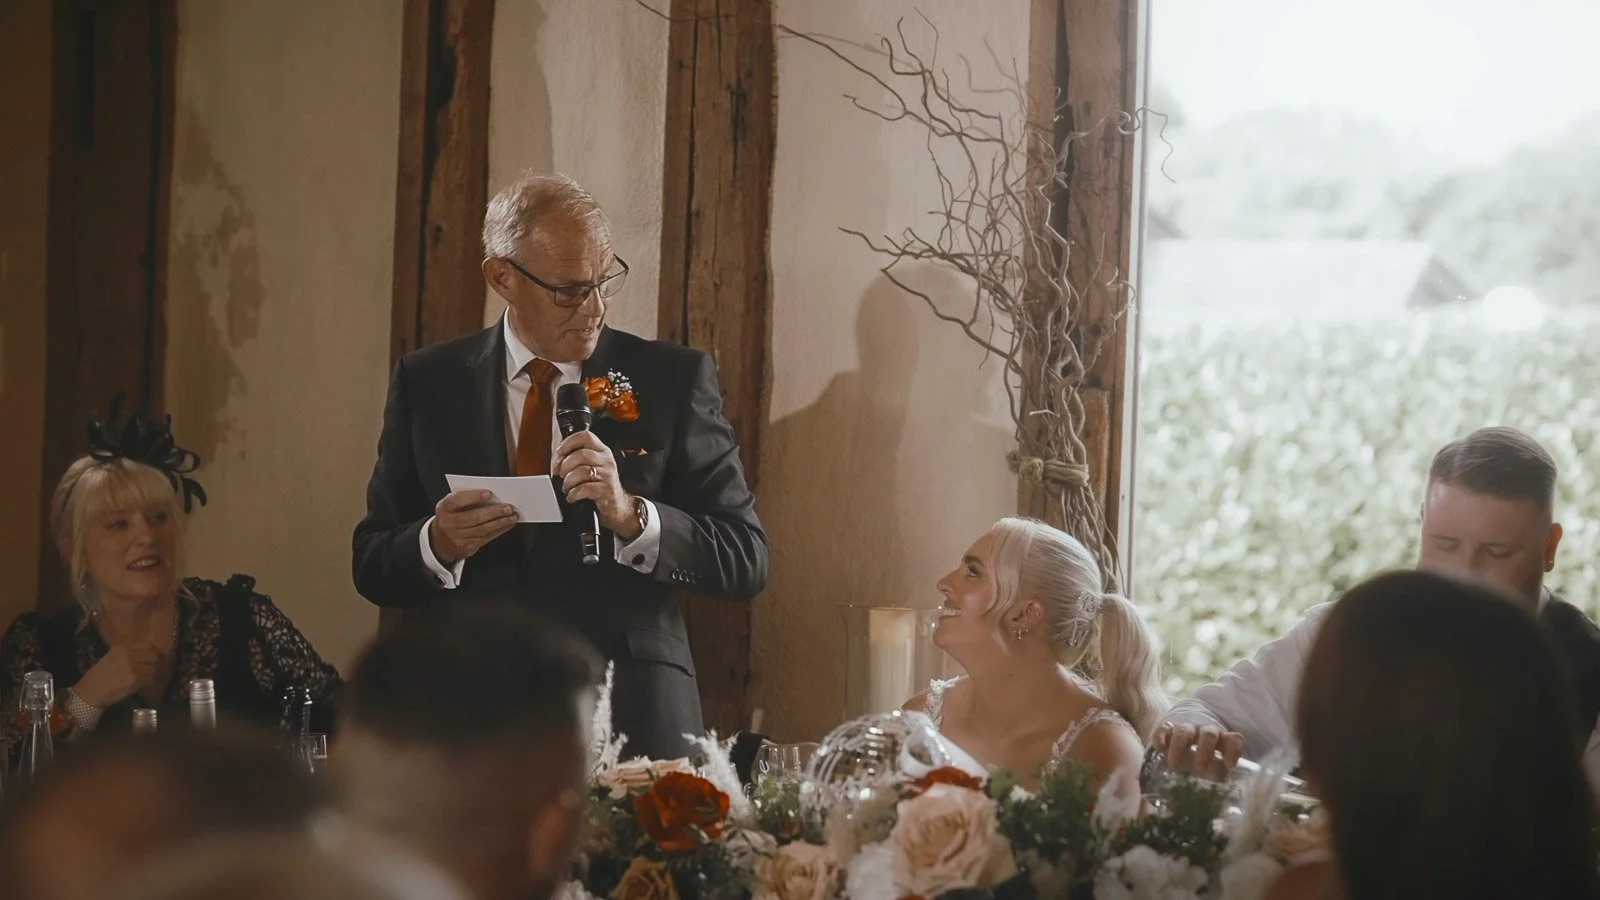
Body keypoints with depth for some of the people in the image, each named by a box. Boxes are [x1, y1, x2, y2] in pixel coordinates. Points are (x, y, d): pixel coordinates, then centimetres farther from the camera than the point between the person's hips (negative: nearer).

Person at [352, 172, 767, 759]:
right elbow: (372, 567, 9)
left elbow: (746, 560, -1)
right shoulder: (427, 383, 7)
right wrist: (437, 544, -13)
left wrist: (630, 515, -18)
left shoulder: (674, 378, 3)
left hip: (629, 713, -1)